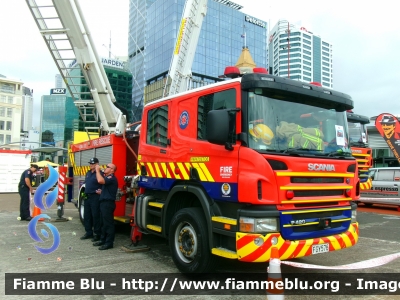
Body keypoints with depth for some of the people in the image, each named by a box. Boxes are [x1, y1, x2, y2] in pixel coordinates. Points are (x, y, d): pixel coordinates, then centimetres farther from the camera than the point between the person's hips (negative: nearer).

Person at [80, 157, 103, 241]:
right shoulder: (88, 173, 15)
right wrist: (85, 193, 11)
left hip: (95, 197, -8)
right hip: (87, 196, 8)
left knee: (96, 215, -4)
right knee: (87, 215, 13)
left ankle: (97, 234, 4)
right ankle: (88, 232, 24)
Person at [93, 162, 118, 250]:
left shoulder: (112, 178, -15)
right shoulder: (106, 177, 20)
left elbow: (100, 180, -30)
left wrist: (97, 170, -19)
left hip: (108, 203, -11)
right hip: (104, 202, 11)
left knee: (108, 223, -6)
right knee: (104, 223, 16)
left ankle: (109, 243, -2)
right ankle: (103, 240, 26)